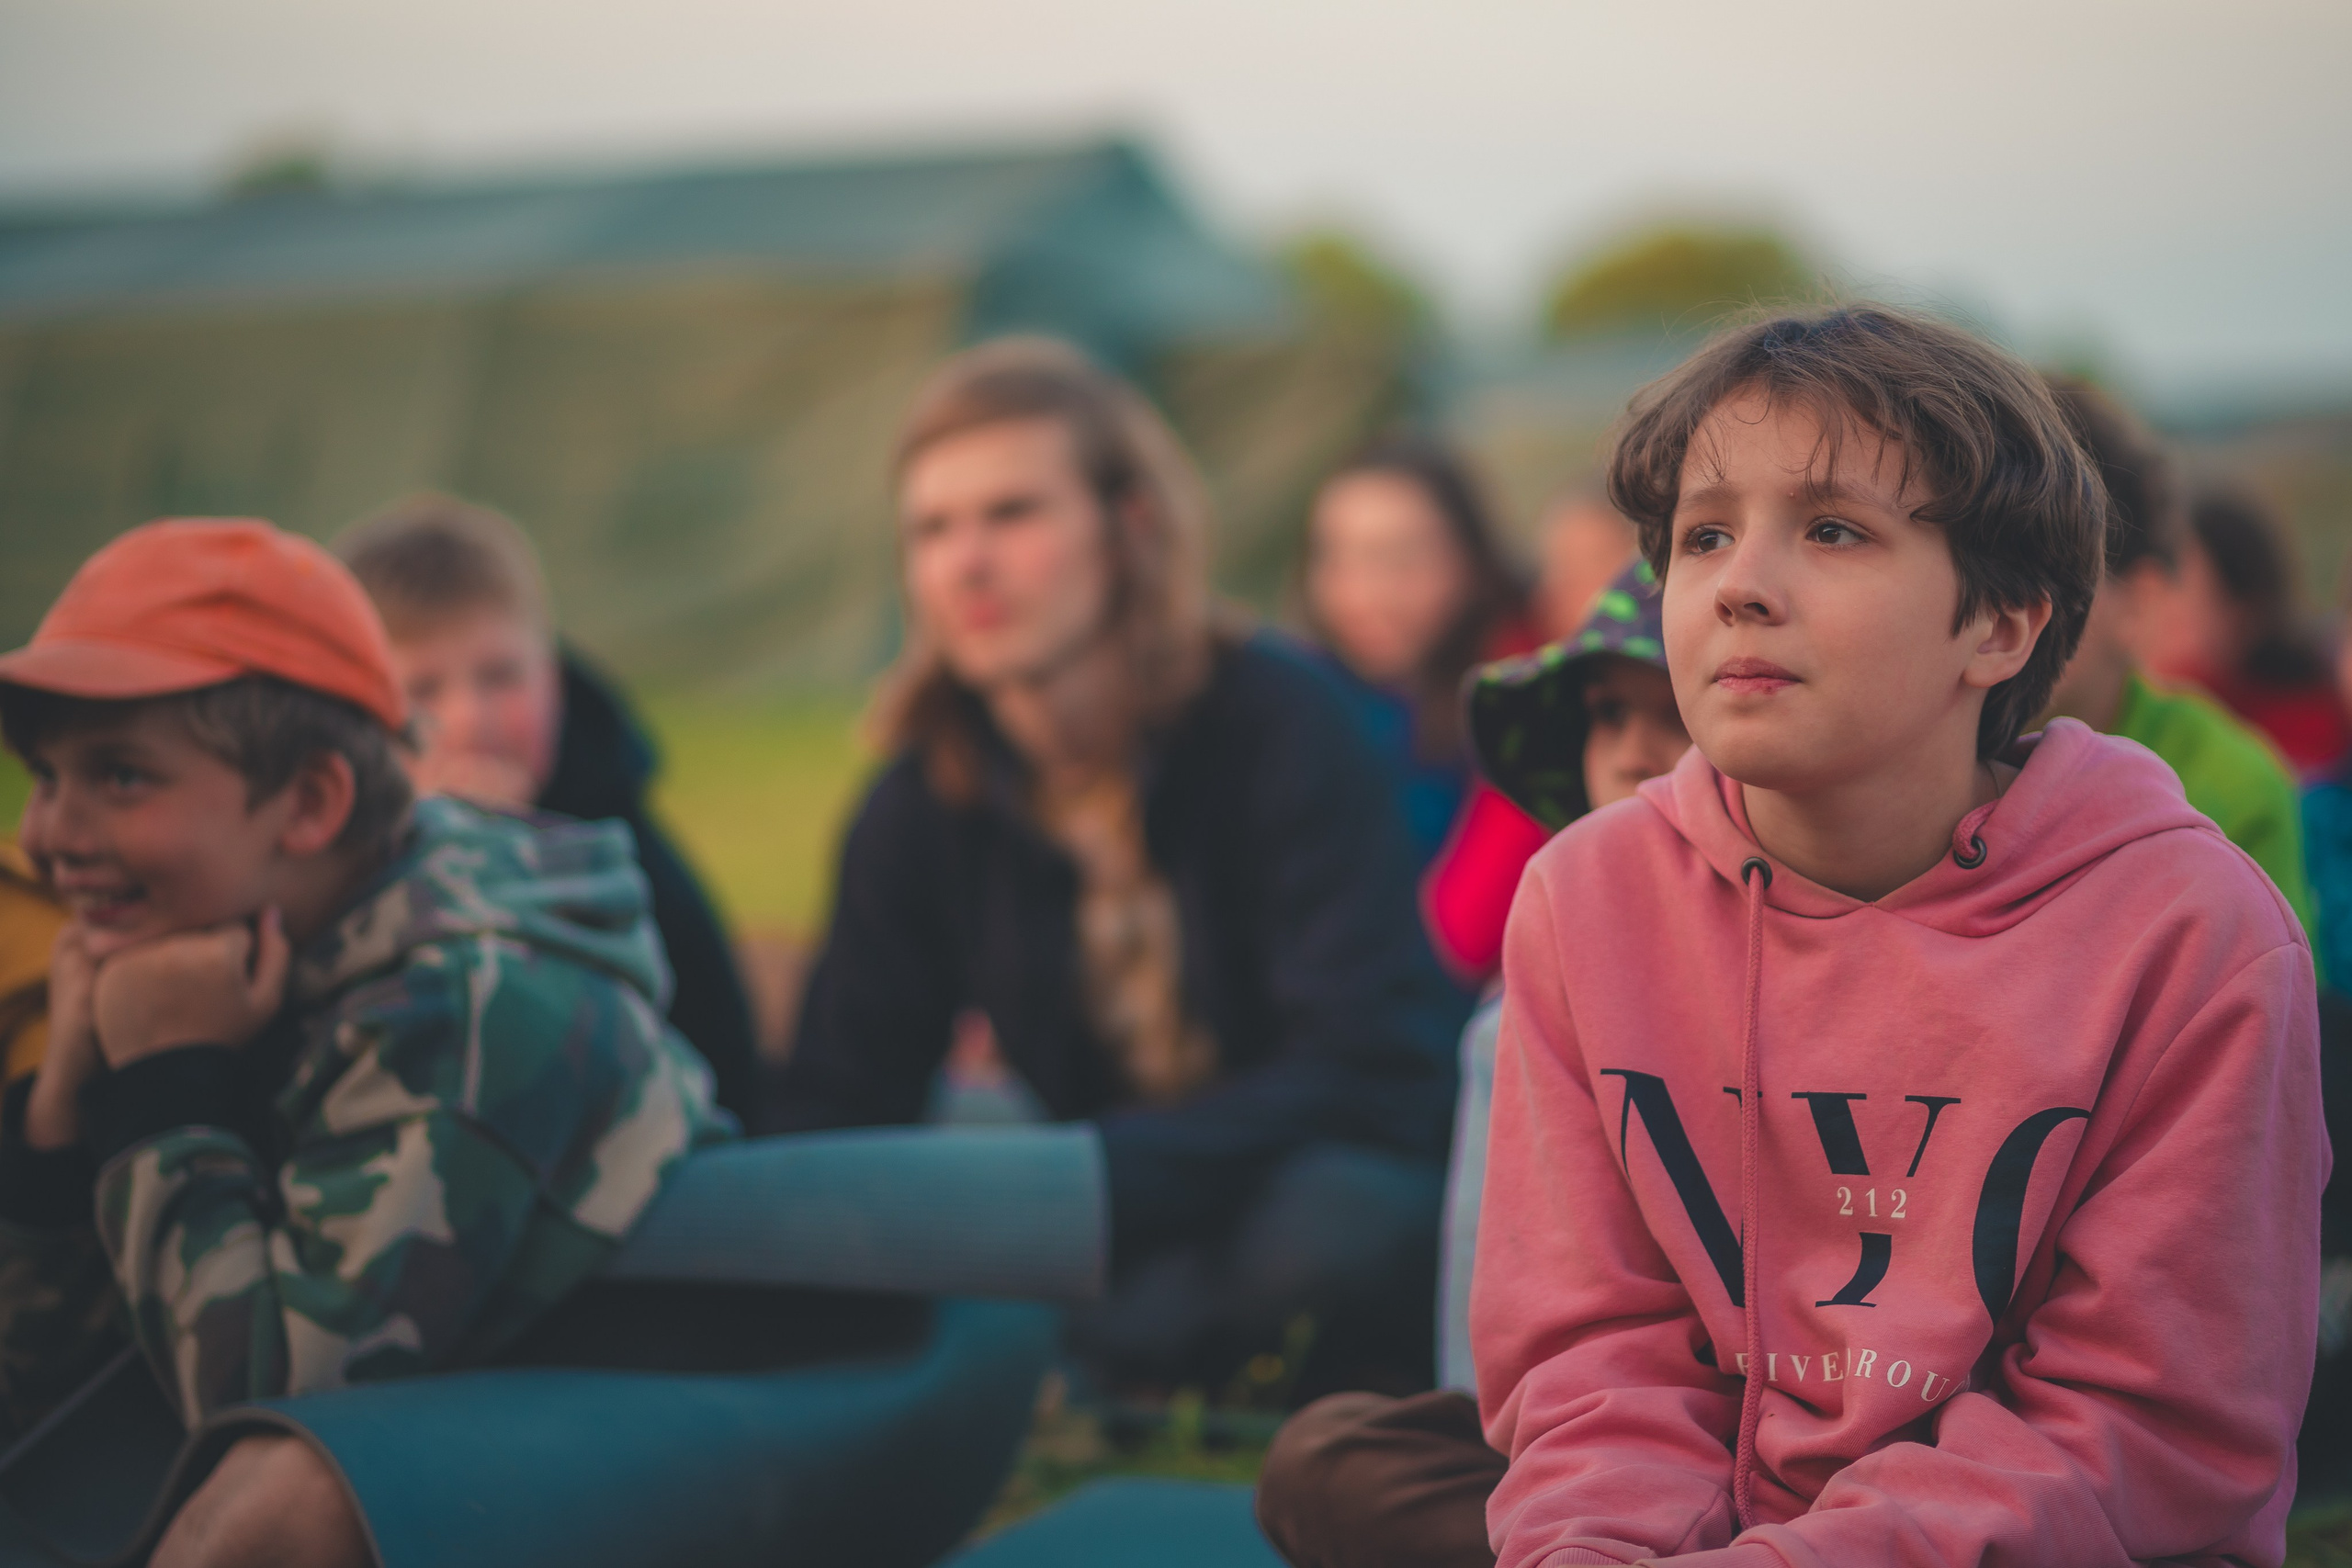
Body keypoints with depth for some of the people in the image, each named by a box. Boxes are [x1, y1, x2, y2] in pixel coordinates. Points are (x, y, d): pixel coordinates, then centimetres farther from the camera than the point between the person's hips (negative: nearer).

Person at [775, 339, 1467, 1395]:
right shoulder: (923, 805, -1)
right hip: (1133, 1254, 4)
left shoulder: (1276, 724, -13)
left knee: (1339, 1215, -38)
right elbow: (836, 1106, 0)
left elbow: (1374, 1074, -20)